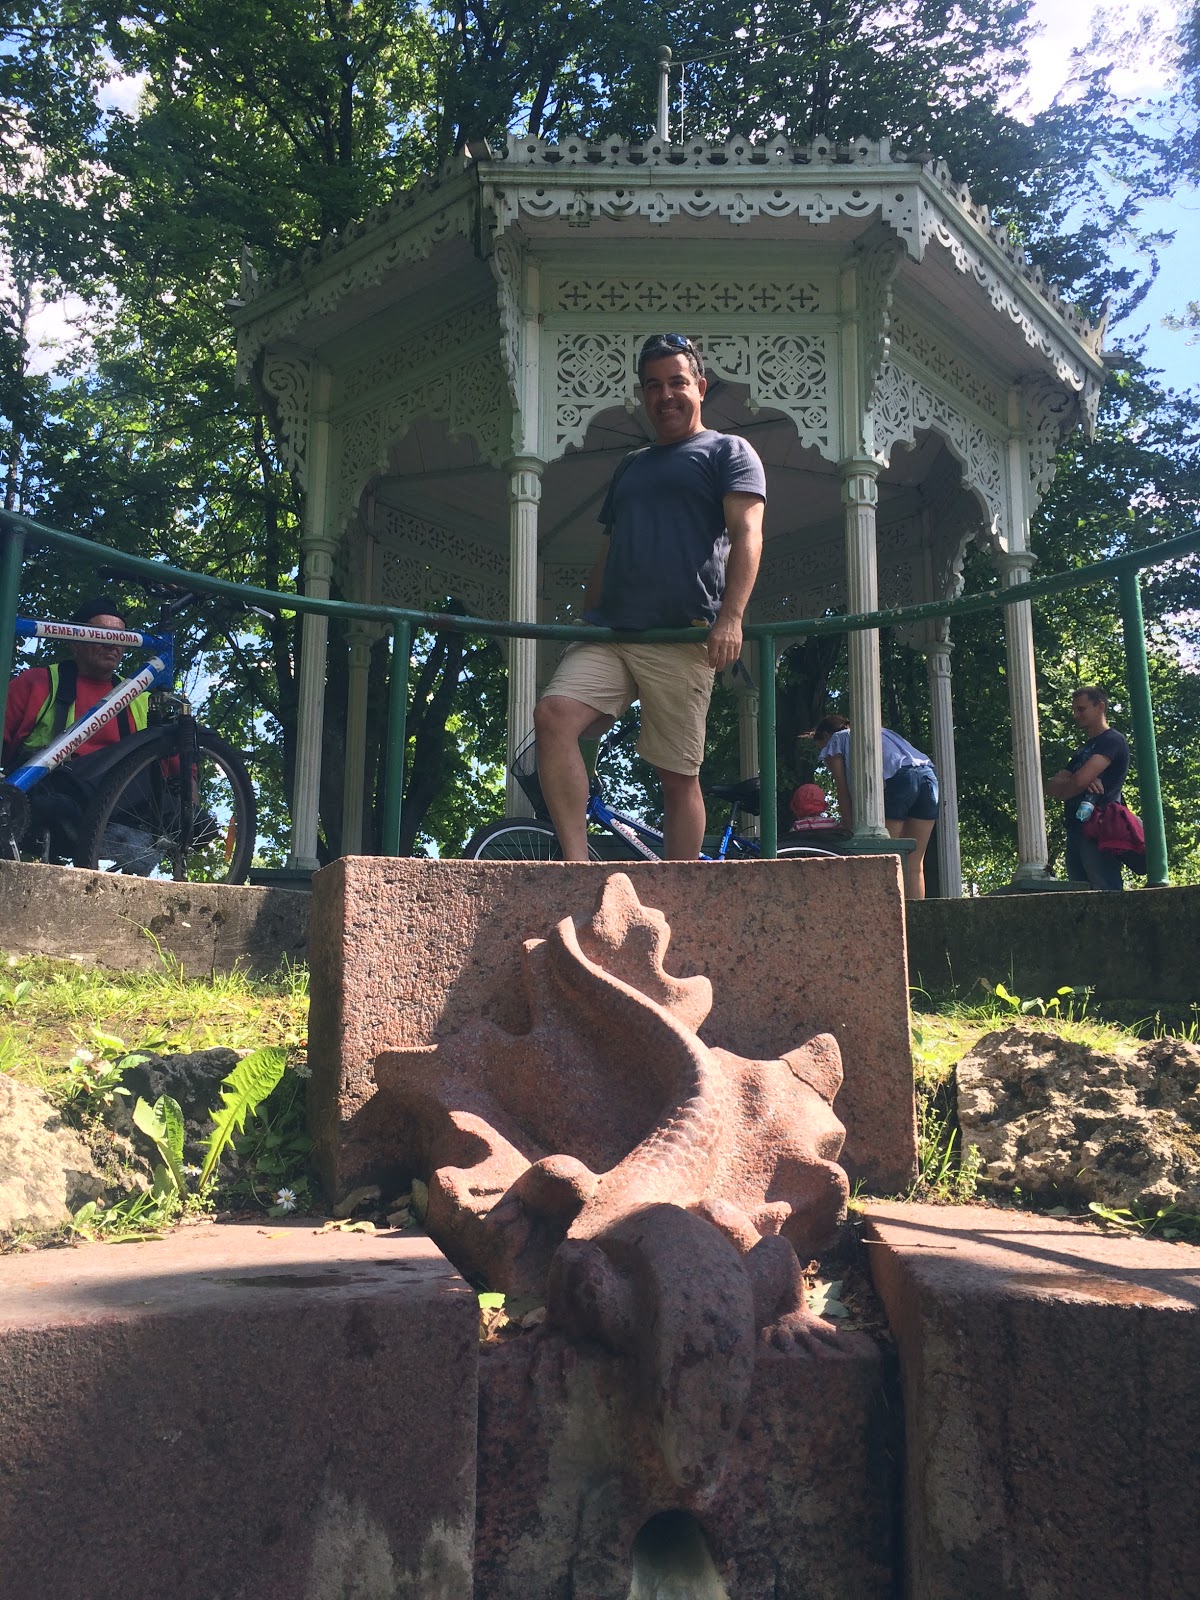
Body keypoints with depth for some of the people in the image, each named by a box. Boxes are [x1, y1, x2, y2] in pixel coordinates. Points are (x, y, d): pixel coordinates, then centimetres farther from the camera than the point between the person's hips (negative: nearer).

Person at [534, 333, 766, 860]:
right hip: (608, 633, 5)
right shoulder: (629, 466, 28)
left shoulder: (727, 451, 10)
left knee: (679, 776, -3)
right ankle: (577, 866, -23)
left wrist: (731, 617, -20)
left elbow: (746, 534, -5)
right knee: (553, 715, -21)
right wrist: (586, 618, 21)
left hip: (682, 640, -5)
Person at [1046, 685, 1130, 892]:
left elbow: (1079, 780, -13)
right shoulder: (1082, 750, 27)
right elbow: (1051, 786, 15)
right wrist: (1082, 783, -6)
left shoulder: (1113, 740, 0)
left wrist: (1062, 790, 10)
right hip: (1076, 832, 9)